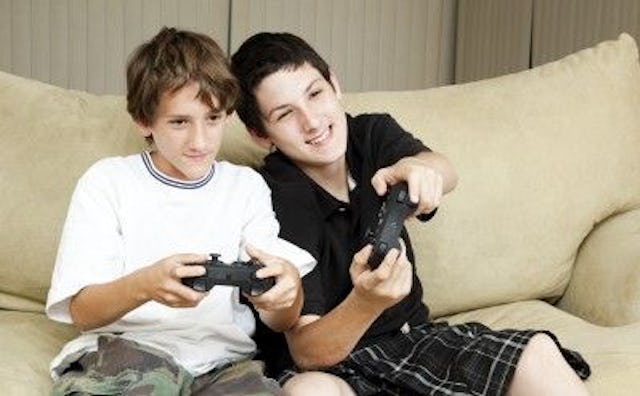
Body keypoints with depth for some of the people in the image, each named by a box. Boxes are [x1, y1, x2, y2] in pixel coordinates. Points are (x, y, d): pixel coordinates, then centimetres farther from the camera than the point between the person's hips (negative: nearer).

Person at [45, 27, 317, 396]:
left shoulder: (247, 186, 14)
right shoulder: (107, 181, 7)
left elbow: (280, 321, 7)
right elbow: (81, 312, -1)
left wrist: (287, 283, -20)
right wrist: (145, 285, -25)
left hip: (221, 357, 2)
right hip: (121, 348, -2)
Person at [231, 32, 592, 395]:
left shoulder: (372, 133, 0)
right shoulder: (278, 200, -16)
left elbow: (447, 174, -22)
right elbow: (306, 352, -23)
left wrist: (417, 167, -46)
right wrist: (366, 303, -44)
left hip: (411, 335, 5)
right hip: (330, 362, -4)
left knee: (537, 352, -19)